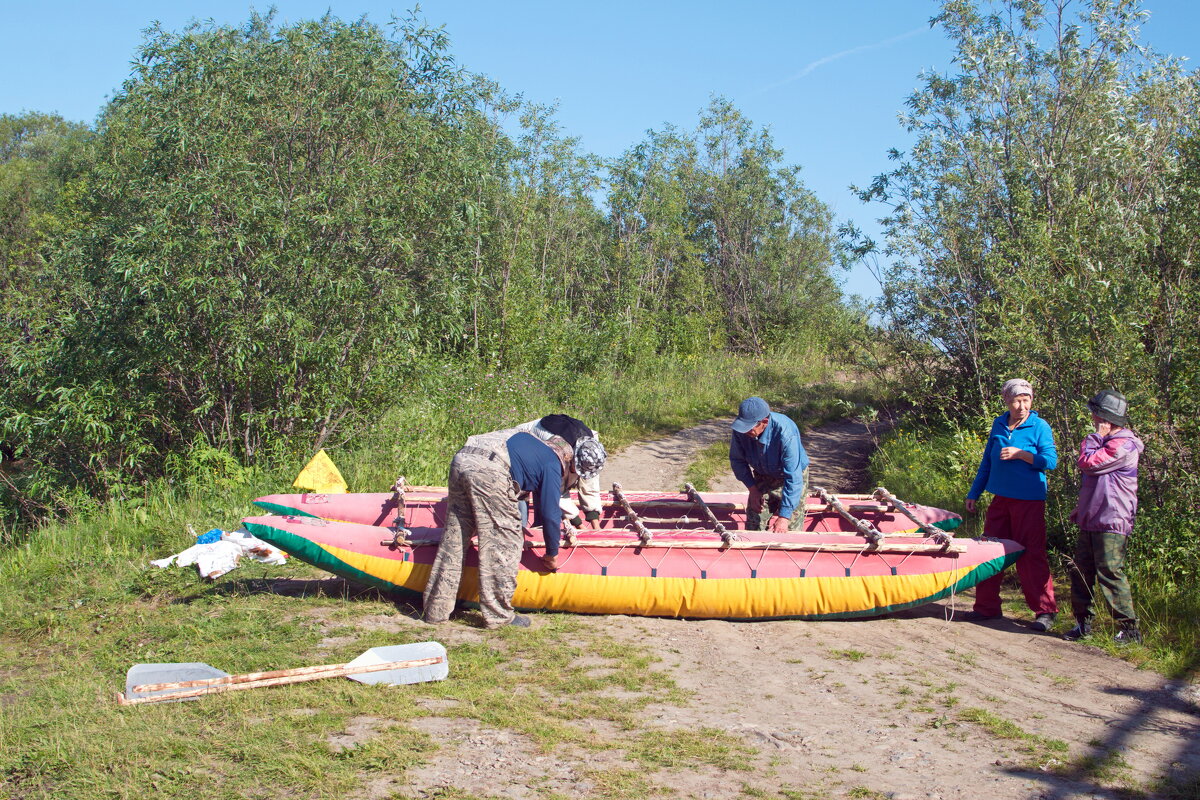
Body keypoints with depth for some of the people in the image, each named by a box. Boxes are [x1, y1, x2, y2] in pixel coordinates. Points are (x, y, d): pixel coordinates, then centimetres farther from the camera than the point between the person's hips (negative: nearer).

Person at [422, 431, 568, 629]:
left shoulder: (525, 438, 36)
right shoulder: (552, 464, 15)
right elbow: (550, 512, 13)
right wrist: (552, 554, 25)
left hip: (461, 459, 8)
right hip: (490, 471, -8)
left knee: (453, 540, 15)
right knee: (504, 543, 5)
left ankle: (436, 611, 21)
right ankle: (499, 615, 8)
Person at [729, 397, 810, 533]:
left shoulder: (786, 434, -39)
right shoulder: (741, 430, -24)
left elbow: (793, 479, -37)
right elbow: (737, 460, -4)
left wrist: (784, 516, -35)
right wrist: (752, 488, -10)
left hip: (792, 476, -4)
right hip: (762, 477, 4)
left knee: (791, 528, -3)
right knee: (753, 525, 5)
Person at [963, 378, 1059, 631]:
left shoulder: (1039, 426, -5)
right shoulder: (999, 425, 10)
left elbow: (1050, 461, -12)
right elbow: (987, 461, 18)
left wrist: (1020, 454, -21)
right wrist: (974, 493, 18)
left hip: (1029, 501, -6)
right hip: (1000, 498, 6)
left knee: (1030, 555, -5)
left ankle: (1045, 610, 3)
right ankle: (987, 607, 18)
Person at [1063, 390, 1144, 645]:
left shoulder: (1123, 445, -14)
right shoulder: (1107, 442, 19)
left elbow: (1087, 464, -18)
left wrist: (1091, 440, -5)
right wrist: (1081, 508, 24)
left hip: (1111, 523, -10)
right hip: (1091, 521, 10)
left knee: (1110, 574, -9)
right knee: (1080, 573, 10)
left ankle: (1129, 629, -3)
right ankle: (1083, 623, 18)